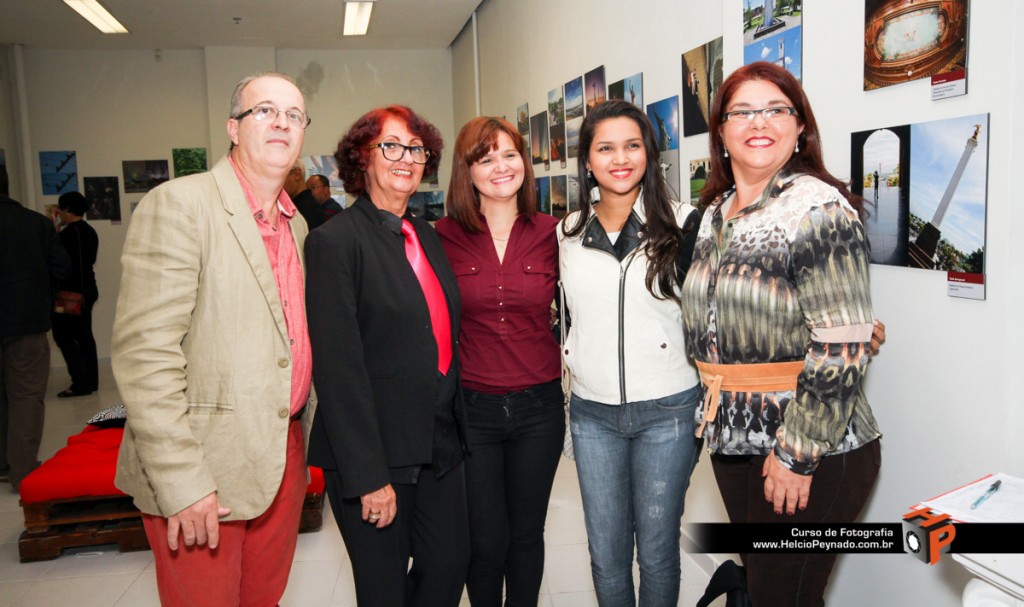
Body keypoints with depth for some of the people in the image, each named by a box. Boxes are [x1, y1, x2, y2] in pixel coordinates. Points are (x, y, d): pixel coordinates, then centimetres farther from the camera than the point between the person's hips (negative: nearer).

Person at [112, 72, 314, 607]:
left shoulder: (296, 223, 12)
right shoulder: (178, 205, -13)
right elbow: (144, 352, -19)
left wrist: (310, 423, 14)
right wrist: (182, 483, -20)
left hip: (285, 456, 7)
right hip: (198, 476, -7)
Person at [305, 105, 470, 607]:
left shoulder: (427, 236, 10)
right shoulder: (335, 241, -12)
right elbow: (338, 367, -17)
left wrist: (457, 426, 11)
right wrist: (368, 476, -18)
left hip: (441, 443, 7)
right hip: (375, 452, -6)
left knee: (451, 566, 16)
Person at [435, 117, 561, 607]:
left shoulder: (550, 232, -1)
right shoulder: (446, 236, -4)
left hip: (538, 406, 1)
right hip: (471, 407, -1)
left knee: (526, 535, 15)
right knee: (486, 542, 8)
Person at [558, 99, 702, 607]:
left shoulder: (681, 224, -6)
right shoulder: (569, 232, 5)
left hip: (665, 410, -3)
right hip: (591, 412, 3)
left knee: (657, 551, 9)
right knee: (605, 552, 13)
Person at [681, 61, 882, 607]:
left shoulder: (819, 208, -15)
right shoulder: (715, 214, 8)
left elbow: (840, 349, -20)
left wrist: (796, 454, -19)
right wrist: (714, 410, 12)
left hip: (811, 452, -7)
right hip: (733, 439, 7)